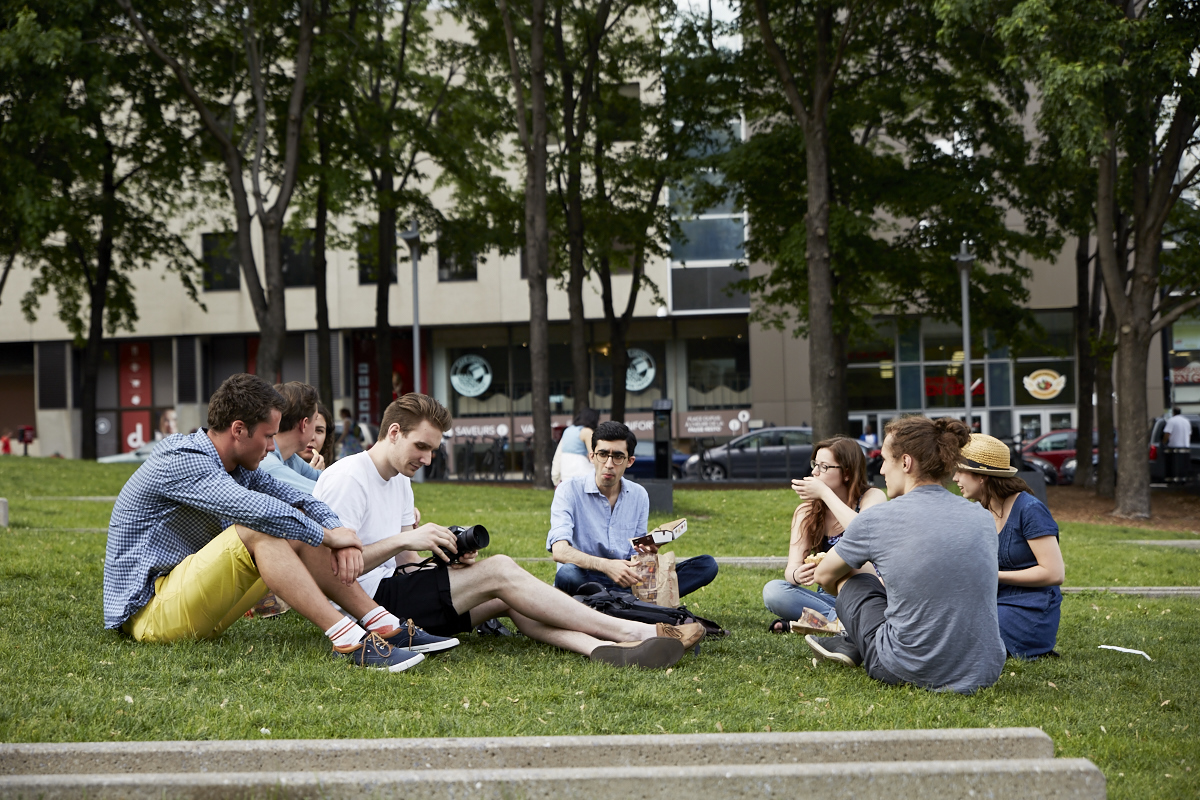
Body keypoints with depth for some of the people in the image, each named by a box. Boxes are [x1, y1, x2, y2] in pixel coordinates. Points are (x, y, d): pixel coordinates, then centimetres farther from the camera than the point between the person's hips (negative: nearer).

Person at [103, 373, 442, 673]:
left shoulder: (239, 468, 9)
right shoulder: (182, 461, -20)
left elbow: (301, 500, 8)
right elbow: (258, 509, -32)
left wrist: (343, 539, -12)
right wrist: (328, 536, -21)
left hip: (195, 607, 9)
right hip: (149, 612, -9)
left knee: (296, 533, -1)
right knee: (259, 532, -28)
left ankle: (383, 624, -9)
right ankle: (347, 639, -36)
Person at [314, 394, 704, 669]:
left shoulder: (399, 482, 19)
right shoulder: (347, 478, -10)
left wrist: (448, 559, -4)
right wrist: (405, 539, -22)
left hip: (395, 585, 9)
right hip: (364, 601, -9)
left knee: (507, 598, -12)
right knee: (499, 571, -18)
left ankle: (602, 649, -36)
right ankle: (633, 631, -18)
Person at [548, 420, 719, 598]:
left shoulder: (639, 495, 9)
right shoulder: (569, 490, -7)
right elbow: (559, 551, -22)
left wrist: (647, 553, -14)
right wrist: (606, 566, -36)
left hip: (625, 582, 5)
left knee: (707, 565, -11)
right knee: (567, 574, -42)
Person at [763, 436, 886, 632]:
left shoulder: (873, 498, -5)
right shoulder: (807, 512, 4)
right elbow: (792, 568, -7)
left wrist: (824, 493, -21)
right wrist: (796, 575, -32)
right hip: (829, 598, 3)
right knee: (772, 591, -24)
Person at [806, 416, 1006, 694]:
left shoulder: (876, 518, -9)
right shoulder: (983, 517, 4)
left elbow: (824, 575, 10)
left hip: (914, 672, -4)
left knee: (848, 578, 18)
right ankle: (853, 646, 39)